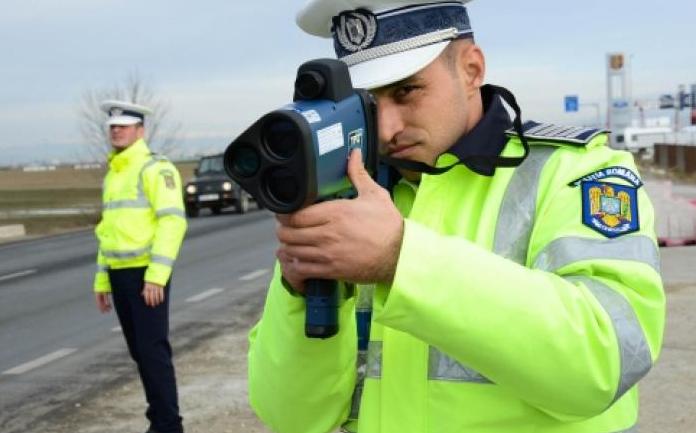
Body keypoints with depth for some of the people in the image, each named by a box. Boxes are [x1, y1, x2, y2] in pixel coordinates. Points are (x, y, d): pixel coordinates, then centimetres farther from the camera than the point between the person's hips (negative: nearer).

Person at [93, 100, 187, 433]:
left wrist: (156, 275, -24)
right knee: (139, 350, 11)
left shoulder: (155, 168, -10)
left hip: (147, 273, -8)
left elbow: (173, 221, -19)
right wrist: (102, 278, 18)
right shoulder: (113, 175, 17)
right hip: (120, 274, 8)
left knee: (153, 348, -8)